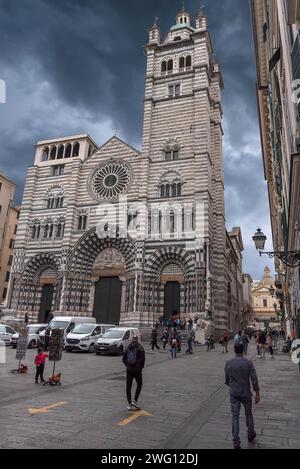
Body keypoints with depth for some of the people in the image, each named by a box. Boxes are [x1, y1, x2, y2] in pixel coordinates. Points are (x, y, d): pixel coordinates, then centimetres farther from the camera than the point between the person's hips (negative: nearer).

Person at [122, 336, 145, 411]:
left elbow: (123, 359, 5)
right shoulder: (140, 347, -11)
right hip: (137, 370, -3)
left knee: (128, 386, 10)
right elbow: (142, 359, -15)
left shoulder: (128, 347, 3)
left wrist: (127, 366, 12)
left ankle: (129, 404, 12)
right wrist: (141, 367, 0)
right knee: (139, 384, 15)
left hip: (129, 370, 4)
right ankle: (135, 401, 5)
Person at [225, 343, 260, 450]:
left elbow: (227, 379, 5)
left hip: (234, 393, 0)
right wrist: (257, 394, -3)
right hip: (246, 393, 0)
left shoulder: (229, 363, -7)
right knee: (248, 413, 24)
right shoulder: (248, 363, -12)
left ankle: (236, 442, 2)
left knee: (235, 417, 6)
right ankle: (251, 435, 41)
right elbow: (254, 379, -13)